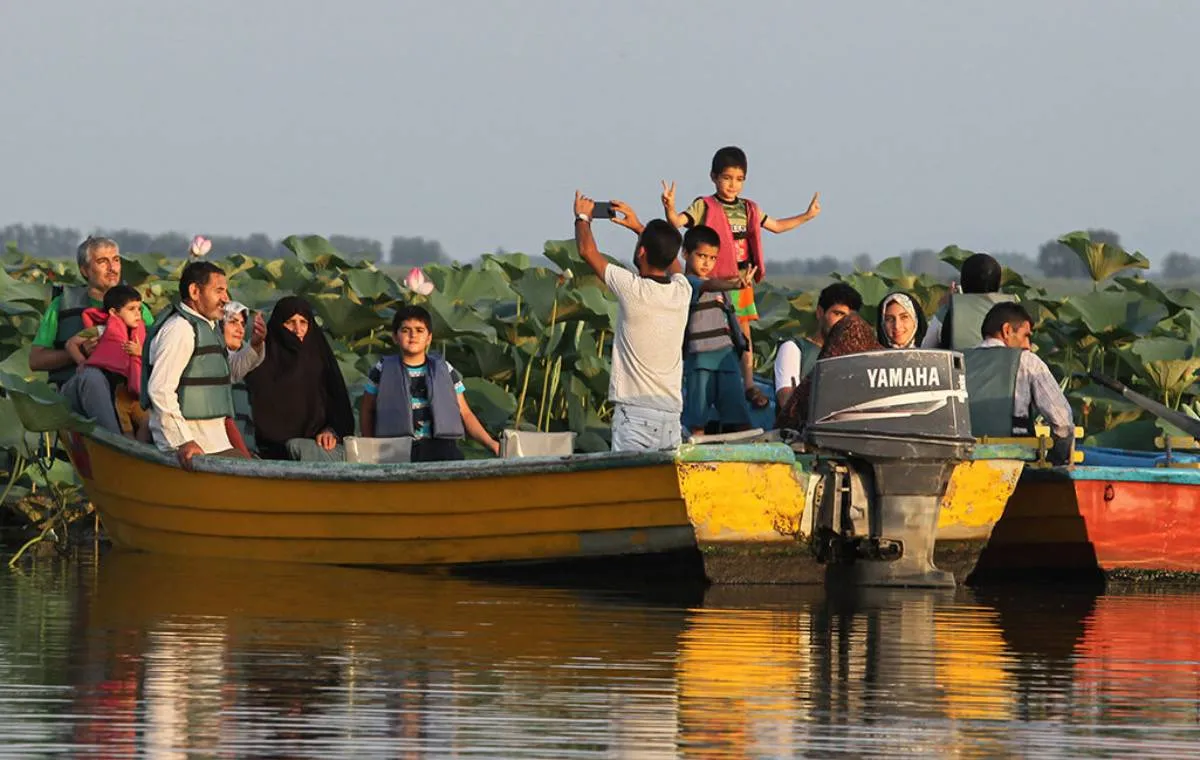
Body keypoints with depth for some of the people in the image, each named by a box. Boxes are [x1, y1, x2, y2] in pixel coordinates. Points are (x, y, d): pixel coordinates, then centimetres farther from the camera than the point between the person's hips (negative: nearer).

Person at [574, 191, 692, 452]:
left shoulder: (633, 289, -10)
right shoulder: (682, 292, 6)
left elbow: (587, 250, 4)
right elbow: (670, 258, 31)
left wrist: (582, 217, 22)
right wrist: (638, 226, 41)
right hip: (671, 413, 5)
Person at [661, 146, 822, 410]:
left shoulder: (748, 210, 12)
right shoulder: (704, 207, -6)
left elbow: (776, 226, 27)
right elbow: (678, 222, -21)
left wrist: (807, 216, 25)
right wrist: (670, 210, -43)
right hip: (715, 280, -5)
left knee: (744, 332, 9)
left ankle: (749, 385, 15)